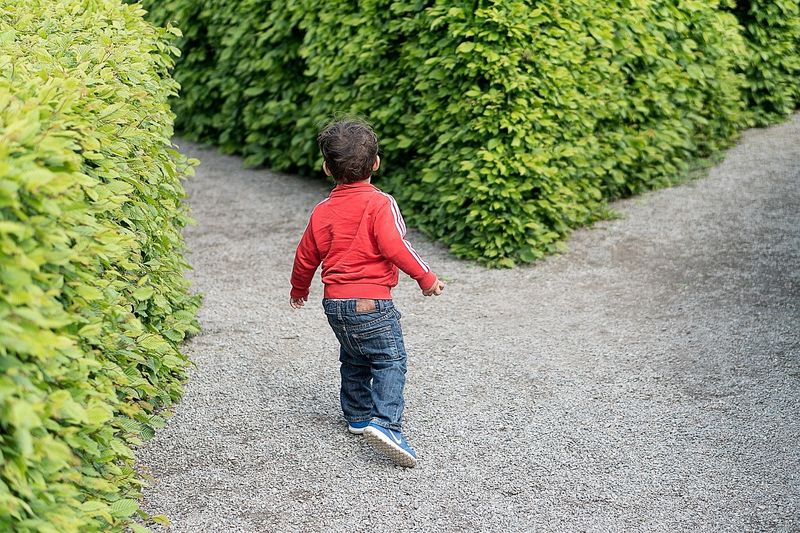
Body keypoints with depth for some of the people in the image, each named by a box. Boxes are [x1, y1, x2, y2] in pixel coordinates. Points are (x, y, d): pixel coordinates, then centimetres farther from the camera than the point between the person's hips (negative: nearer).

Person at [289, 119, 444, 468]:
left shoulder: (323, 211, 8)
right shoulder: (380, 204, -10)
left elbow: (306, 256, 17)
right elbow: (394, 246, -21)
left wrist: (299, 289, 34)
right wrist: (426, 277, -12)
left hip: (334, 302, 7)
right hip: (371, 301, -6)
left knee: (354, 360, 23)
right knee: (390, 361, -6)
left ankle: (358, 416, 32)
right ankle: (385, 423, -21)